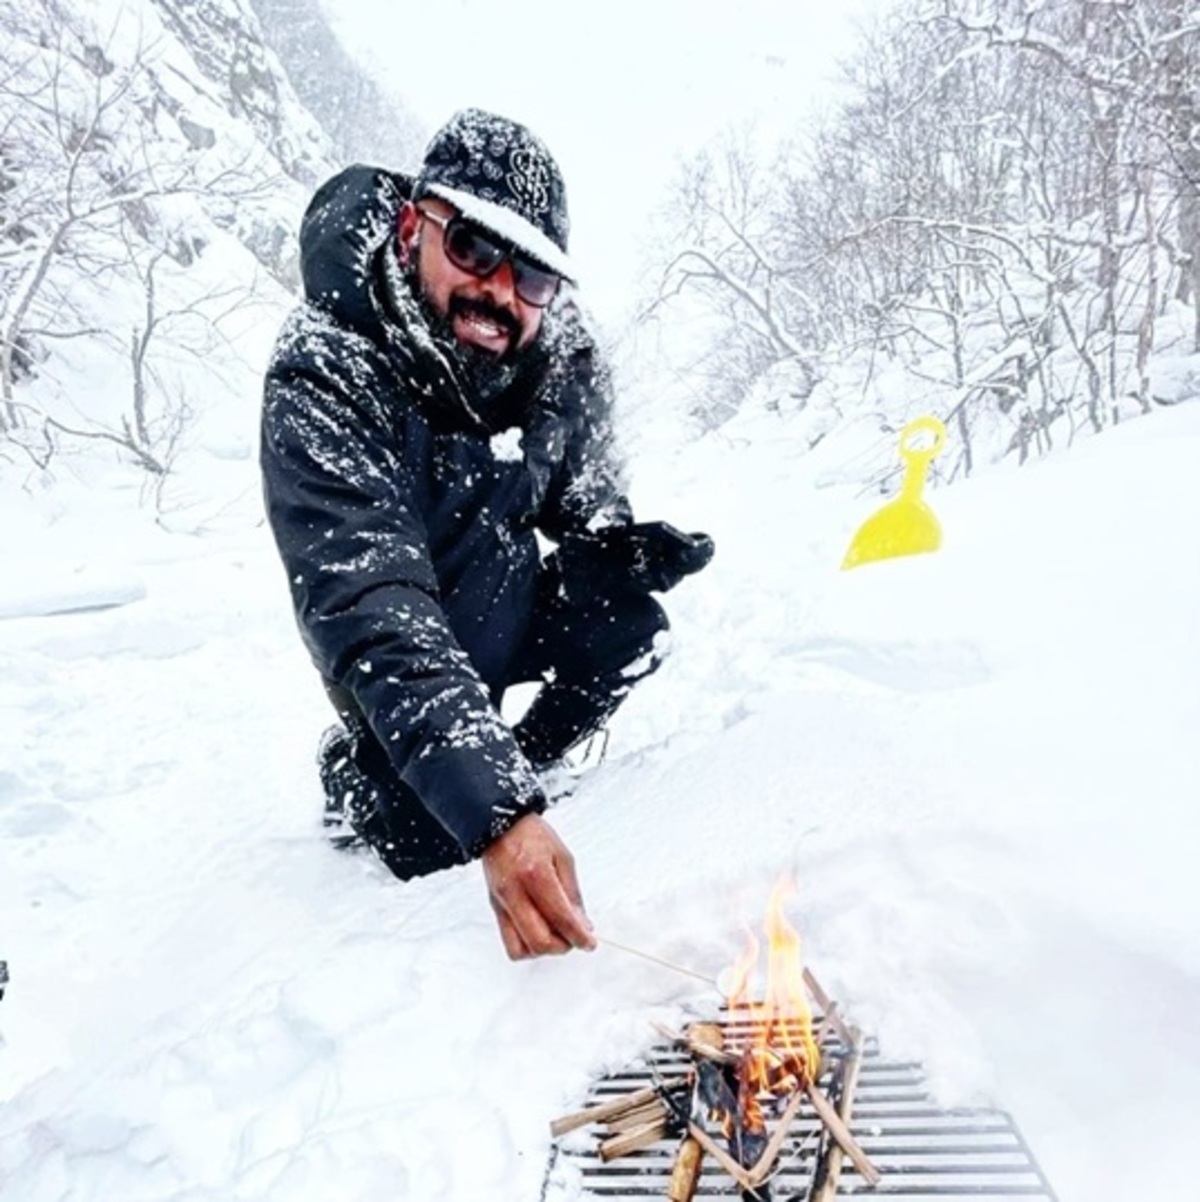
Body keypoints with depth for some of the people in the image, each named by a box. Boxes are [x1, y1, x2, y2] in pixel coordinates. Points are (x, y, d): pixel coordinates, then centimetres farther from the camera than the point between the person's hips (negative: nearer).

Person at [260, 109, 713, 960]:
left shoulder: (563, 356, -17)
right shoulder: (325, 378, -33)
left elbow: (587, 507, 0)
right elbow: (373, 616, -42)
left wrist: (627, 549, -23)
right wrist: (494, 820, -49)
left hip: (508, 612, 5)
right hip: (393, 647, -4)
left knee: (629, 633, -17)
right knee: (434, 842, -9)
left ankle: (521, 769, 9)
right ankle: (356, 777, 25)